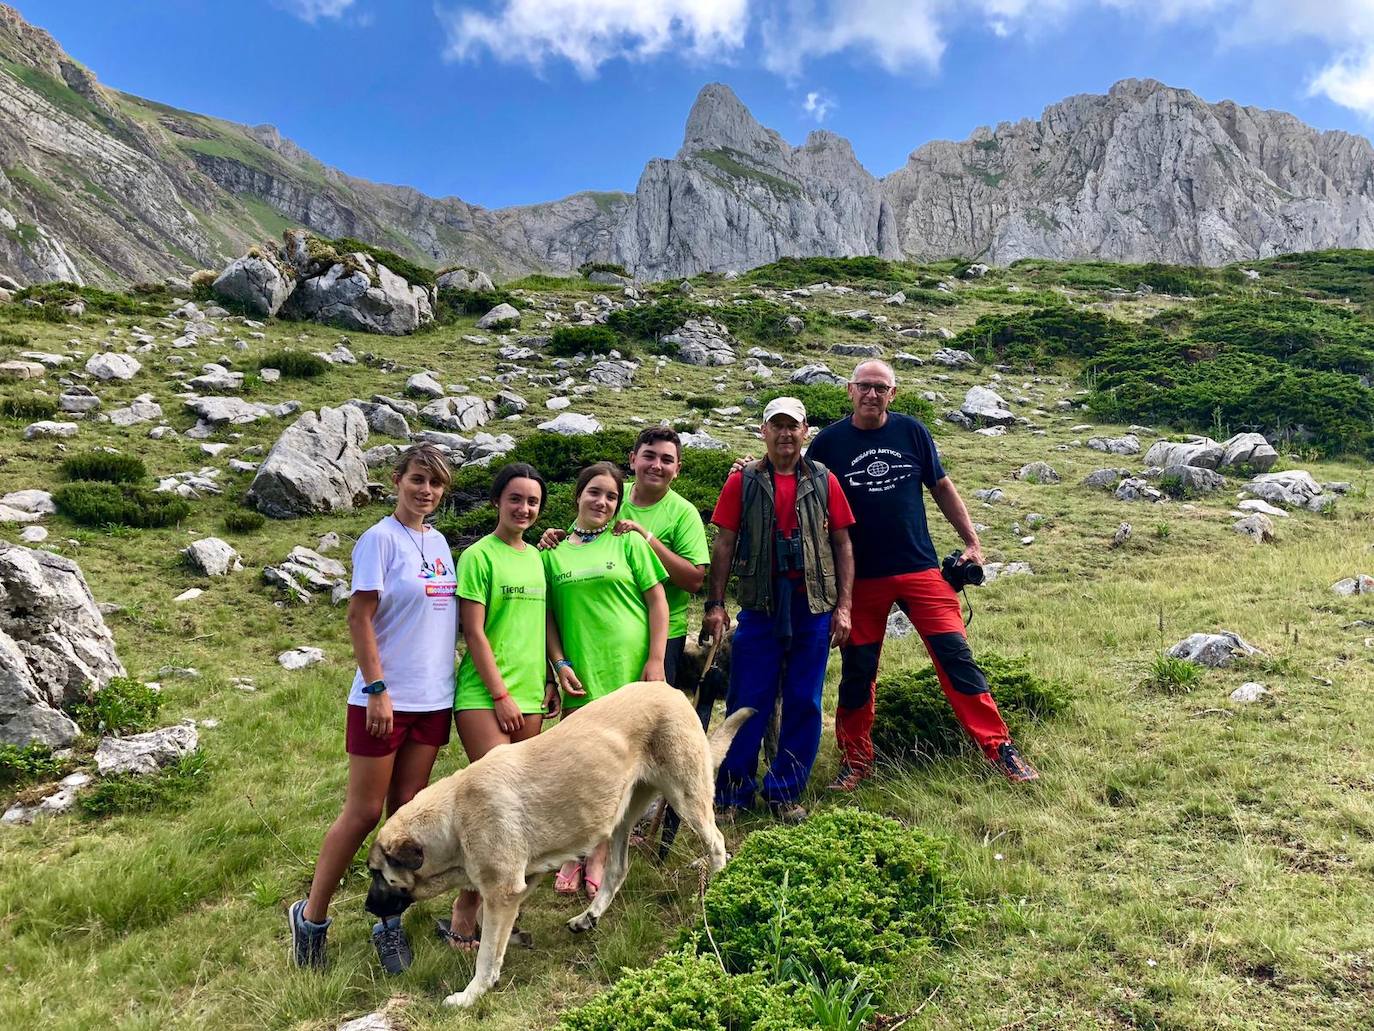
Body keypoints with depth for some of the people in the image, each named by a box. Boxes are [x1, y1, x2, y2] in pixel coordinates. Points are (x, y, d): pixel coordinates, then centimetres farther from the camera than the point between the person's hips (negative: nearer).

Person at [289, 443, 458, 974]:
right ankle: (311, 915, 20)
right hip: (385, 700, -6)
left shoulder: (439, 542, 11)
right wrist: (377, 688, -17)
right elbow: (360, 617, -12)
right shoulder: (380, 539, -9)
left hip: (433, 700, 6)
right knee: (364, 812, 2)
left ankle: (389, 922, 21)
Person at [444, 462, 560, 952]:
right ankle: (463, 912, 2)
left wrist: (550, 680, 13)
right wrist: (501, 695, -12)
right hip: (484, 696, -6)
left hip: (529, 697, 7)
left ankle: (480, 898, 20)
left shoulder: (535, 557, 14)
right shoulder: (480, 556, -6)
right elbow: (474, 632, -10)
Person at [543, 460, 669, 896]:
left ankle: (598, 856, 19)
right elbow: (547, 614, 10)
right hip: (581, 673, 1)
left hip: (629, 668, -1)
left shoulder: (628, 542, 4)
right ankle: (571, 854, 19)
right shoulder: (554, 553, 9)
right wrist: (560, 663, -1)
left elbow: (657, 600, 1)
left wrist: (656, 660, -6)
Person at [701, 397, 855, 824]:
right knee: (748, 703, 2)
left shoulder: (823, 482, 6)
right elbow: (724, 544, 3)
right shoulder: (743, 481, 3)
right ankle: (732, 793, 14)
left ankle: (784, 792, 20)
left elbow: (842, 546, 7)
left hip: (813, 608, 2)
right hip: (760, 607, -1)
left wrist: (843, 606, 1)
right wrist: (715, 604, -4)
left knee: (804, 704, 7)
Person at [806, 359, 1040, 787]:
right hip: (860, 577, 0)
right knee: (857, 671, 8)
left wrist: (972, 541, 6)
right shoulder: (829, 441, -2)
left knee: (956, 658, -3)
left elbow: (941, 487, 9)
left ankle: (1000, 748, 8)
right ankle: (856, 760, 23)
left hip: (921, 569, 1)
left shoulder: (911, 431, 2)